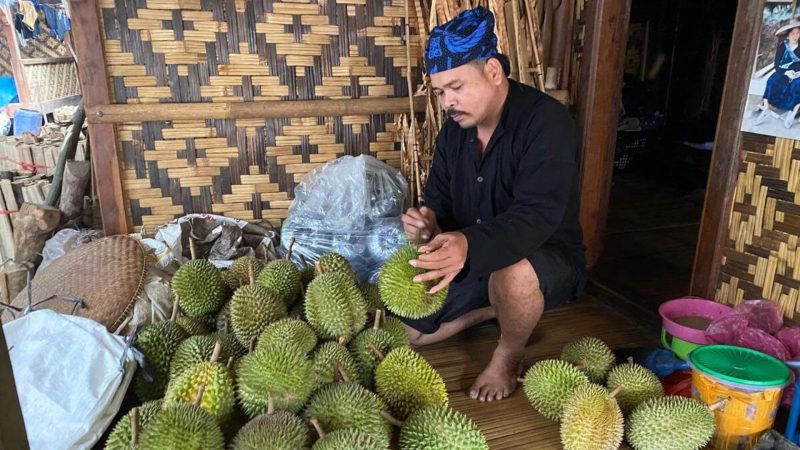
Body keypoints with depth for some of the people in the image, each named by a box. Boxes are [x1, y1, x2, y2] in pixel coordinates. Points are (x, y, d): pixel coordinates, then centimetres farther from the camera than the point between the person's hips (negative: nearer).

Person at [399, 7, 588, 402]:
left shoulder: (546, 122, -24)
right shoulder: (454, 131, -1)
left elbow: (537, 216, -35)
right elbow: (440, 201, 2)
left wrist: (469, 246, -53)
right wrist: (429, 224, -23)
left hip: (546, 259, -6)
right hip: (473, 263, 6)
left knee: (512, 273, -41)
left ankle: (509, 356, -8)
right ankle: (494, 307, 21)